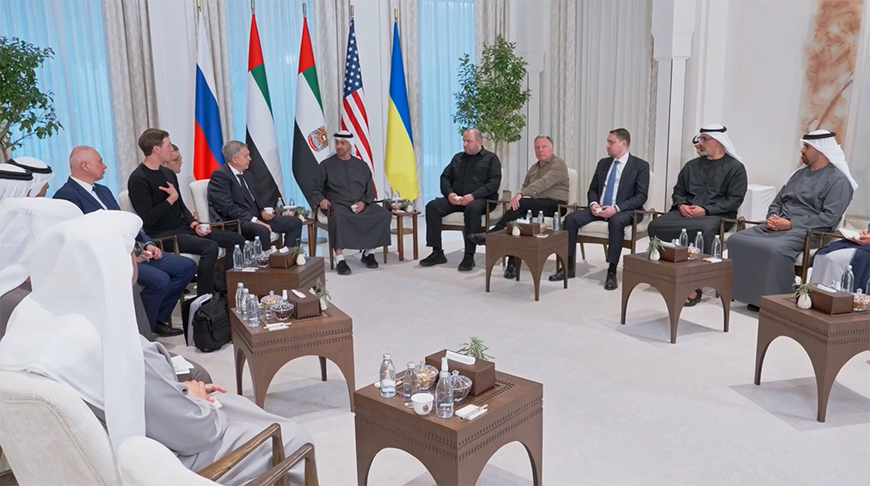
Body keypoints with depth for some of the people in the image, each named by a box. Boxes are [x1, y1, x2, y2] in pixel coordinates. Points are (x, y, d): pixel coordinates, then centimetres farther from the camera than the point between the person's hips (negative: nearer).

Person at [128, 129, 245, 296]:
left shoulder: (168, 173, 14)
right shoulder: (139, 179, -12)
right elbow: (148, 219, -19)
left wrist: (194, 225, 1)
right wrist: (171, 198, -13)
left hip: (183, 228, 9)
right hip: (163, 235, -9)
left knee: (237, 239, -2)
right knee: (210, 247, -33)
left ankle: (227, 291, 1)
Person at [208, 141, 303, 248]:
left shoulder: (247, 174, 18)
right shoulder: (220, 175, -9)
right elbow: (228, 208, -19)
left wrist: (263, 211, 0)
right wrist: (255, 221, -24)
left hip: (255, 217, 9)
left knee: (295, 222, -2)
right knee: (262, 230, -39)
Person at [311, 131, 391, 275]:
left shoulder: (361, 165, 16)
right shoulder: (326, 165, 9)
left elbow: (370, 190, 13)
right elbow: (316, 190, 9)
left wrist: (364, 202, -9)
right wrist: (321, 200, -14)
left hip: (361, 205, 3)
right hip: (338, 205, -3)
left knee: (384, 214, -23)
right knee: (338, 216, -40)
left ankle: (369, 252, -8)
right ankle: (340, 259, -36)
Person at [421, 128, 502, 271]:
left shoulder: (491, 158, 5)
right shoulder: (458, 157, 21)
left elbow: (494, 183, -8)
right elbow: (445, 177, 17)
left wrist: (473, 196, -21)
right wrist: (449, 193, -6)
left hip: (480, 199, -5)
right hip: (456, 198, 5)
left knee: (472, 208, -40)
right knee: (432, 206, -19)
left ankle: (469, 256, -35)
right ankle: (437, 252, -17)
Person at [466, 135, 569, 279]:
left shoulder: (558, 164, -4)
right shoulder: (533, 168, 21)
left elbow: (544, 183, -20)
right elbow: (525, 187, 22)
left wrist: (521, 195, -30)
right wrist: (518, 195, -4)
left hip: (555, 205, -6)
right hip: (536, 205, 6)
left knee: (522, 204, -32)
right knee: (516, 218, -26)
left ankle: (491, 235, -26)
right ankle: (512, 263, -26)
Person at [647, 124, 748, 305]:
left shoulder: (735, 167, 5)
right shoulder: (691, 165, 21)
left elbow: (734, 200, -6)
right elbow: (678, 191, 19)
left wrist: (705, 210, -17)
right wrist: (681, 205, -4)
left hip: (716, 215, -5)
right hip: (686, 213, 5)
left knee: (703, 230, -41)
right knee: (656, 225, -25)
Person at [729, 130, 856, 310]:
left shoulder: (838, 180, -2)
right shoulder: (799, 173, 21)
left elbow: (829, 218, -13)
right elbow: (777, 202, 21)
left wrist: (791, 224, -17)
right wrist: (772, 218, -2)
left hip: (807, 232, -7)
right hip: (777, 227, 7)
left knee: (776, 250, -38)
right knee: (737, 240, -16)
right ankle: (748, 293, -12)